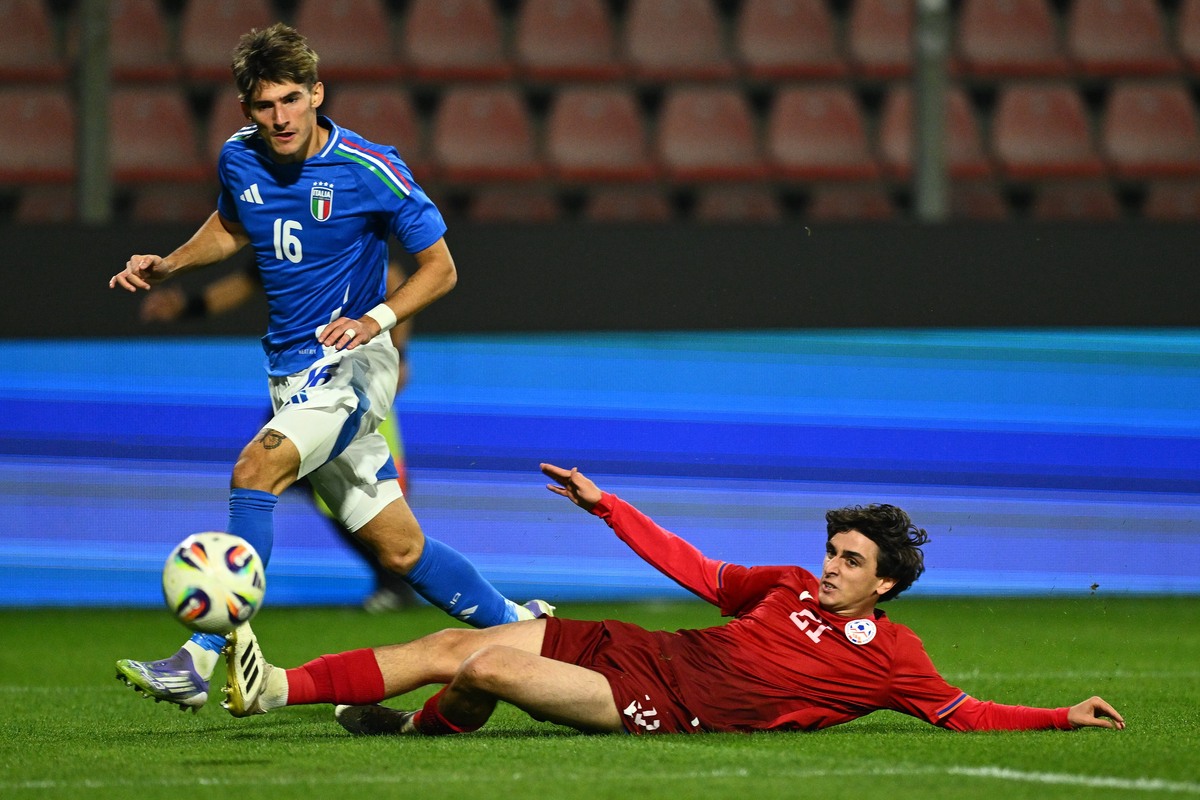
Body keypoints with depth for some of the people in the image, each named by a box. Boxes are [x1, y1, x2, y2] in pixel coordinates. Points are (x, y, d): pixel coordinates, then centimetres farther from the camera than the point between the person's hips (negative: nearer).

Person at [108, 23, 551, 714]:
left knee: (260, 464, -30)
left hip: (353, 363, -6)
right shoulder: (239, 160, 2)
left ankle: (208, 657, -32)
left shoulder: (371, 170, -14)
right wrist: (168, 265, 7)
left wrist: (376, 320, -20)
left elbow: (440, 267, -5)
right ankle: (515, 625, 27)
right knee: (400, 548, 7)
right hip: (292, 368, 6)